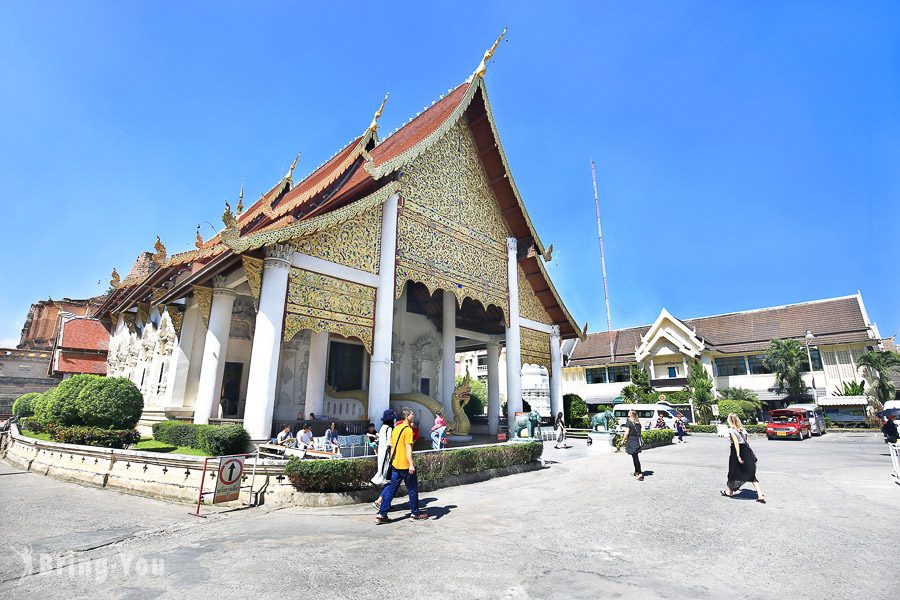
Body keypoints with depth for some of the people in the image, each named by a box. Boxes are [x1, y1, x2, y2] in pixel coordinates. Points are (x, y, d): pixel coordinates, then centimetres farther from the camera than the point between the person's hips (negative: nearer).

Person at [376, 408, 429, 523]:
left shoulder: (396, 428, 11)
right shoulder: (408, 429, -15)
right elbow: (408, 448, -22)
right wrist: (411, 464, -24)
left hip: (395, 465, 8)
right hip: (406, 466, -8)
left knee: (391, 489, 9)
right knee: (412, 489, 8)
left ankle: (382, 514, 7)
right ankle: (415, 513, 19)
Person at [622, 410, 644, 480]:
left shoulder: (628, 423, -10)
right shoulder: (638, 423, 9)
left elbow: (627, 433, -12)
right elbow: (639, 432, 10)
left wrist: (623, 440, -1)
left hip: (631, 441, -6)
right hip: (638, 441, 6)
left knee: (635, 457, -5)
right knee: (636, 457, 18)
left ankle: (640, 473, -10)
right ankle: (636, 471, 25)